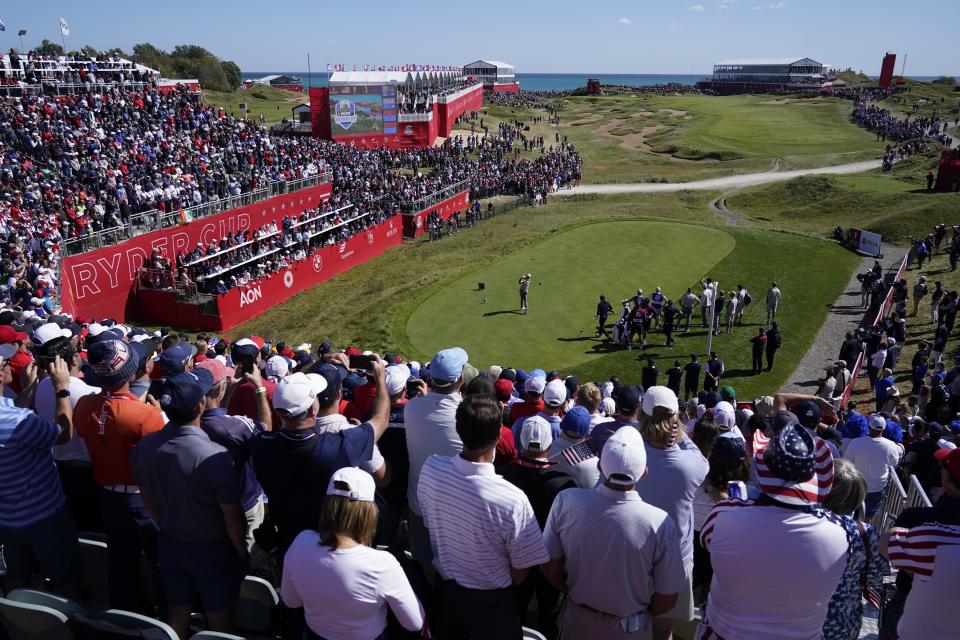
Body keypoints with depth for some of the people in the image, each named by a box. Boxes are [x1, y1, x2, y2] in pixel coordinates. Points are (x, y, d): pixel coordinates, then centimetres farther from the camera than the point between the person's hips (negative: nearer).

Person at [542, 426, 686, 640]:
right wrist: (641, 614, 6)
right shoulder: (660, 523, -27)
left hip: (576, 621, 1)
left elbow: (549, 567, -9)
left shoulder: (566, 501, -23)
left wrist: (576, 594, 8)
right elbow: (666, 600, -14)